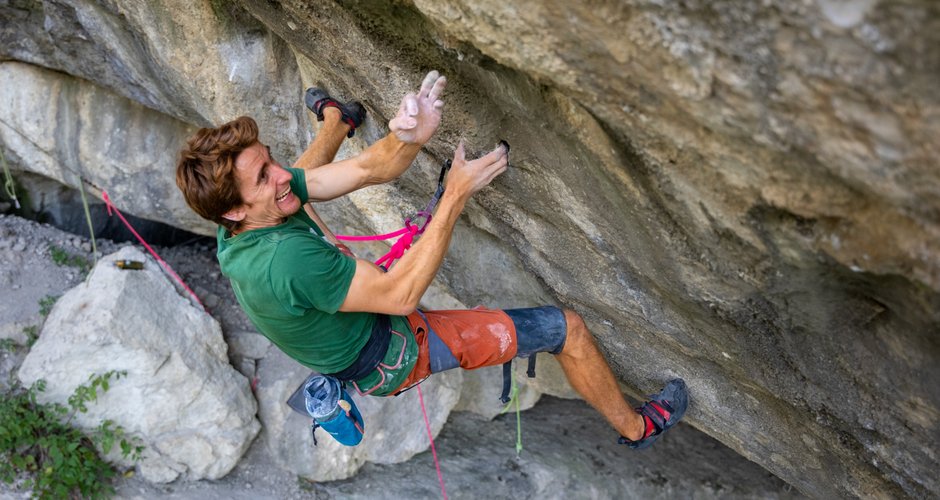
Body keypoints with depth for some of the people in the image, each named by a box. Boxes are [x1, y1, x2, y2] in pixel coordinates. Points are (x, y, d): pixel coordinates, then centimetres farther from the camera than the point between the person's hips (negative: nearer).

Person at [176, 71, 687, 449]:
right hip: (392, 357, -8)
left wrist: (408, 139, -40)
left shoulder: (241, 225, -16)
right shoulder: (285, 261, -43)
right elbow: (400, 296, -35)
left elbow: (370, 169, -18)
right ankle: (636, 426, 20)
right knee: (565, 327, -4)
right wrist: (455, 197, -37)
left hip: (347, 334, 8)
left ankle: (336, 119, 54)